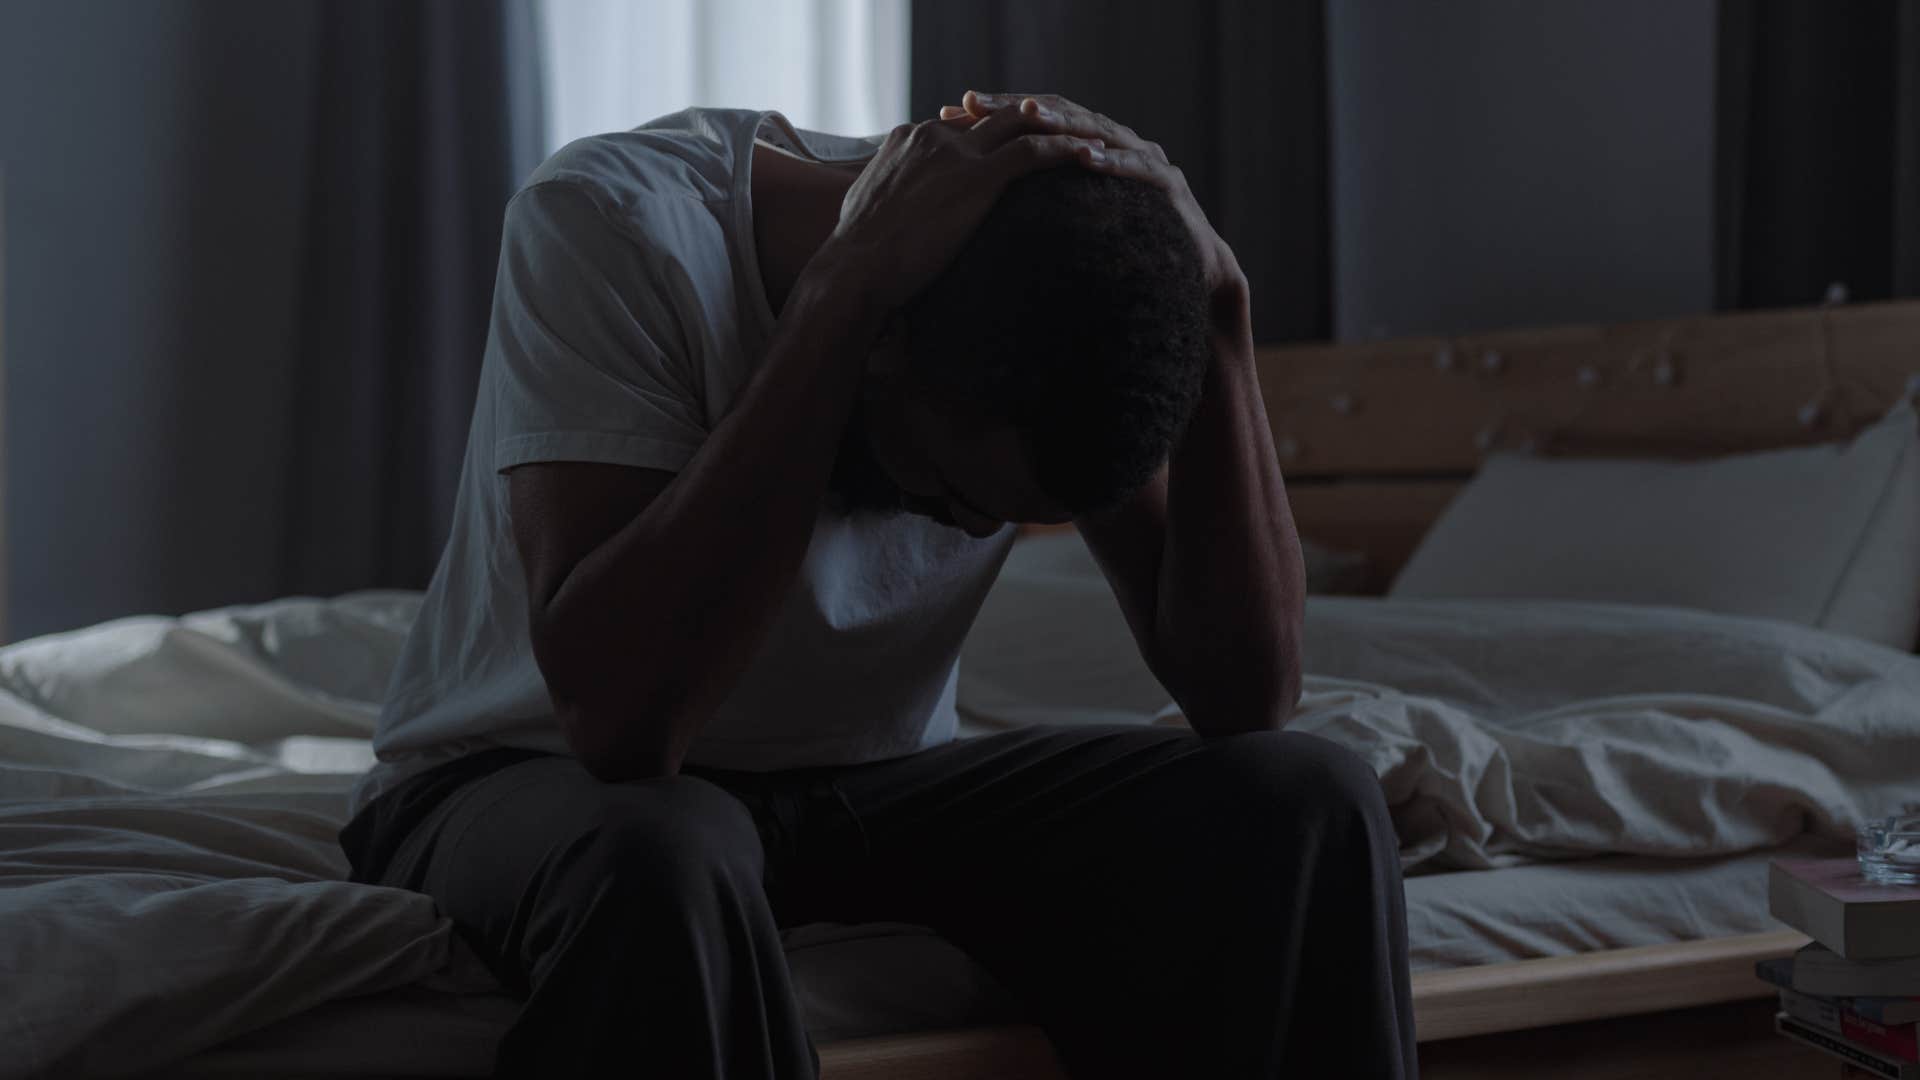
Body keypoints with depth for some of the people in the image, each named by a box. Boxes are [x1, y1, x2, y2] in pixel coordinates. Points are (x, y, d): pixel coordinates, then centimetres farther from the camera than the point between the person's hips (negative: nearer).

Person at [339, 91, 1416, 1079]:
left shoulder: (1058, 272, -11)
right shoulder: (611, 223, -25)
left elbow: (1245, 696, -17)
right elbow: (621, 717, -36)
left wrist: (1214, 298, -25)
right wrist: (842, 291, -37)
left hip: (874, 787, 4)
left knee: (1308, 803, -19)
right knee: (659, 867, -41)